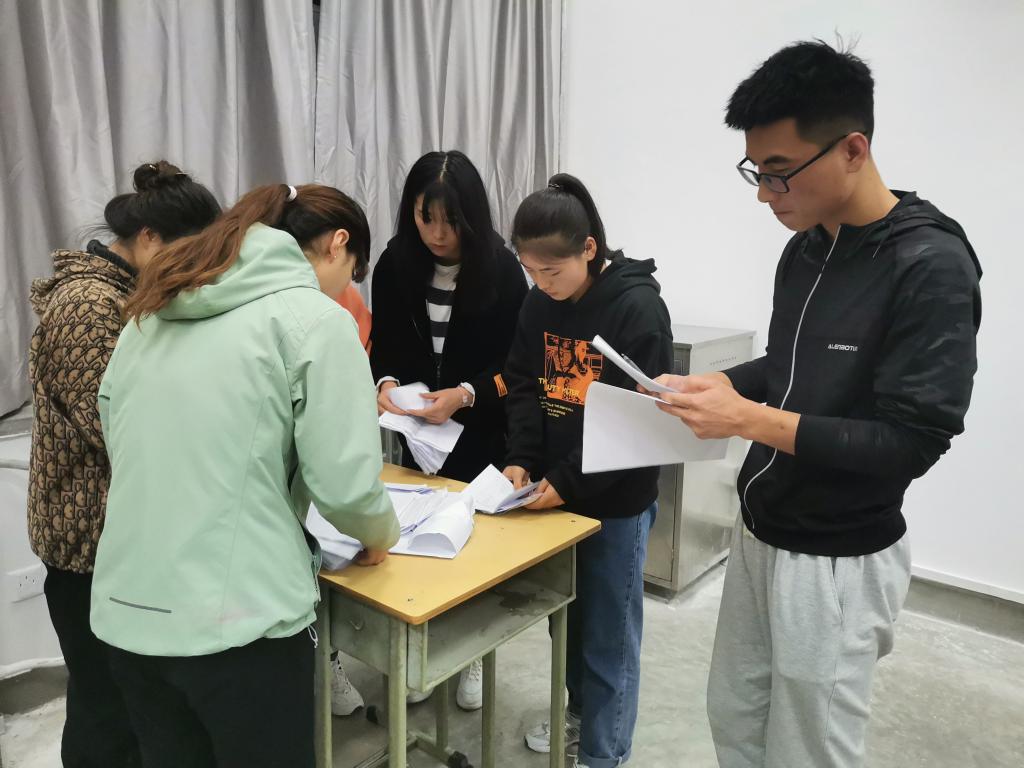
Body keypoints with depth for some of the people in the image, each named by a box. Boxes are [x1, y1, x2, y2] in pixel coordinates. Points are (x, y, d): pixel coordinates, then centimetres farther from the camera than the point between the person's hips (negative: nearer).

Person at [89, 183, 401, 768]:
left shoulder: (154, 314, 11)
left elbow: (132, 450, 16)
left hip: (127, 612, 7)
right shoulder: (315, 318, -9)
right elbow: (345, 482, -14)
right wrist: (382, 533, 7)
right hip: (237, 619, -6)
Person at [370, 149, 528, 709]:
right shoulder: (395, 265, -6)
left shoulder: (502, 269, -14)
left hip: (482, 430, -2)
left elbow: (514, 363, -12)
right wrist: (386, 383, -20)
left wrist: (465, 394, -28)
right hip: (417, 429, 3)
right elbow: (384, 344, 1)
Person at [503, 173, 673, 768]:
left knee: (610, 632, 8)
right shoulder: (540, 305, 2)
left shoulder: (639, 307, -17)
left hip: (617, 500, -6)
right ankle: (579, 709, 46)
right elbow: (525, 385, 7)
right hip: (555, 493, 6)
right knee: (565, 614, 21)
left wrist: (569, 481, -20)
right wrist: (522, 460, -8)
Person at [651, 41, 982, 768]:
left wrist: (750, 419, -28)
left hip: (838, 562, -7)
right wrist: (713, 385, -1)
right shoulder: (806, 248, 4)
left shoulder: (931, 267, -20)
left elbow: (910, 444, -23)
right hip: (759, 533, 7)